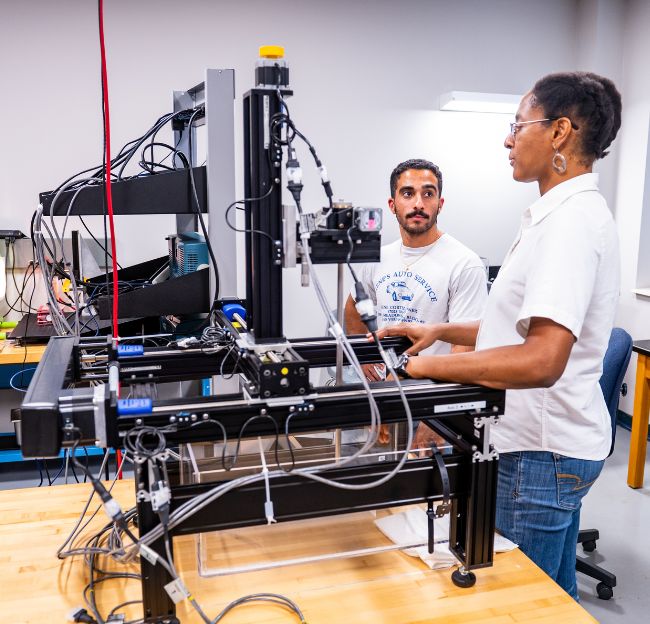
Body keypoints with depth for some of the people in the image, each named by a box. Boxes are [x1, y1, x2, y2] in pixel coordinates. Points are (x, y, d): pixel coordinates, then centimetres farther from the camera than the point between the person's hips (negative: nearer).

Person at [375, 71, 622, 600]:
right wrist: (441, 332, 8)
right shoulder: (559, 214, 11)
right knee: (554, 594, 24)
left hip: (541, 455, -10)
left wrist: (431, 365, -23)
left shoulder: (571, 219, -22)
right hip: (555, 443, 10)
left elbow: (542, 361, -32)